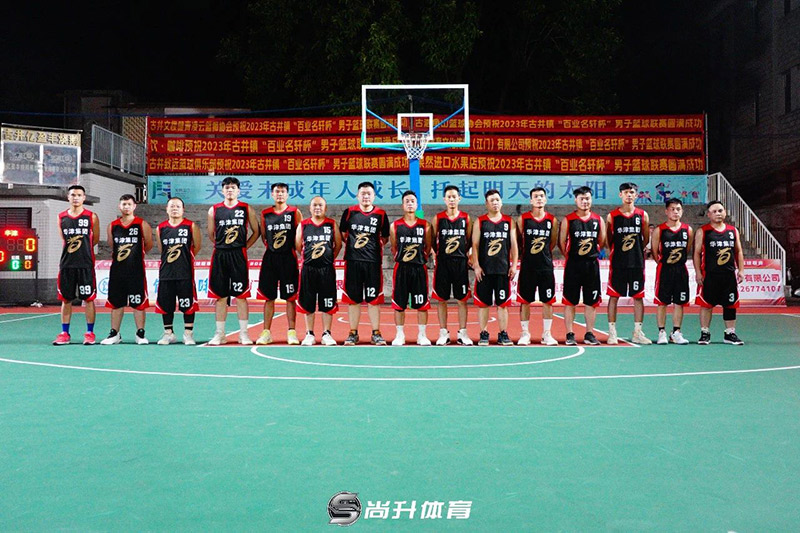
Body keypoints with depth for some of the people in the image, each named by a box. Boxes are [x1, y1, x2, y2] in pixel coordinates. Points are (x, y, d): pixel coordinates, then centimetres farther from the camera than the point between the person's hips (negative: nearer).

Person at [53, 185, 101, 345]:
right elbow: (63, 239, 18)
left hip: (86, 264, -3)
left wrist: (81, 247, 10)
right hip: (66, 264, 3)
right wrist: (70, 250, 12)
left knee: (89, 298, 0)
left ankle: (90, 332, 8)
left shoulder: (91, 216, 1)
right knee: (66, 299, 7)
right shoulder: (61, 217, 8)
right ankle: (64, 333, 14)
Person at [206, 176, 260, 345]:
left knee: (240, 296, 0)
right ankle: (219, 334, 12)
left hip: (239, 256, -1)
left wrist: (244, 246, 4)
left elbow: (256, 232, 10)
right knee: (220, 296, 5)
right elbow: (211, 234, 17)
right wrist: (222, 245, 11)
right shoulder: (214, 210, 7)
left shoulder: (246, 209, 4)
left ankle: (243, 333, 6)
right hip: (220, 255, 2)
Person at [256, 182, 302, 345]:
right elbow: (263, 235, 18)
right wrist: (270, 246, 9)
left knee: (290, 297, 0)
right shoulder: (265, 214, 9)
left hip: (288, 258, -2)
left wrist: (296, 248, -1)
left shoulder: (294, 212, 2)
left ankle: (292, 332, 5)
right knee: (268, 297, 4)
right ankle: (266, 332, 10)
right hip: (270, 258, 2)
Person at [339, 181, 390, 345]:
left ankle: (376, 333, 11)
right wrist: (353, 243, 3)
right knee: (353, 299, 5)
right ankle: (353, 333, 15)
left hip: (373, 261, 0)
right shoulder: (349, 212, 5)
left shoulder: (381, 214, 5)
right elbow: (342, 234, 13)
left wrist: (375, 245, 4)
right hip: (352, 260, 0)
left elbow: (385, 237, 15)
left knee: (374, 299, 3)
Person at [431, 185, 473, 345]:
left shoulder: (466, 218, 5)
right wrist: (437, 255, -1)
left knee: (462, 299, 3)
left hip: (461, 262, 0)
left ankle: (462, 333, 11)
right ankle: (443, 334, 11)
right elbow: (432, 241, 8)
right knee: (442, 299, 3)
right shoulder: (438, 218, 4)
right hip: (442, 262, 0)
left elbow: (470, 240, 11)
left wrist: (468, 254, -1)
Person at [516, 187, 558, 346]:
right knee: (525, 301, 3)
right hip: (527, 266, -1)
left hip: (546, 266, 1)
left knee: (547, 301, 4)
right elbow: (518, 241, 6)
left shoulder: (552, 220, 4)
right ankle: (525, 334, 12)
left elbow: (553, 243, 12)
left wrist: (542, 254, 11)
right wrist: (526, 254, 6)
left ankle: (546, 334, 13)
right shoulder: (522, 219, -1)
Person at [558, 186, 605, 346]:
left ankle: (589, 334, 15)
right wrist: (570, 256, 4)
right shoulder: (567, 220, -2)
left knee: (592, 301, 6)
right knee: (570, 301, 0)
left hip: (592, 265, 3)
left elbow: (602, 241, 17)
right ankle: (570, 334, 6)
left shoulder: (598, 220, 7)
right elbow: (561, 242, 2)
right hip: (573, 265, -3)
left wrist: (592, 254, 12)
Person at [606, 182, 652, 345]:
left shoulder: (643, 215, 5)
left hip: (637, 262, 2)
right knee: (614, 296, 0)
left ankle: (637, 333, 11)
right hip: (617, 262, -1)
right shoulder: (612, 216, 1)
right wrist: (617, 250, 3)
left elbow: (646, 239, 13)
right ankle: (612, 332, 7)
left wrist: (636, 250, 8)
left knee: (638, 297, 4)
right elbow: (608, 240, 8)